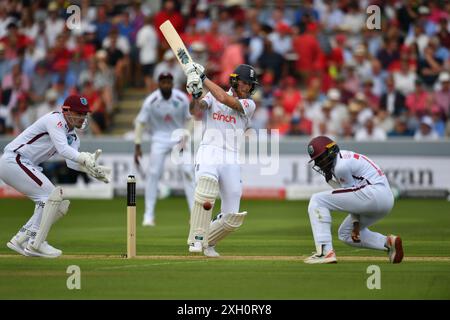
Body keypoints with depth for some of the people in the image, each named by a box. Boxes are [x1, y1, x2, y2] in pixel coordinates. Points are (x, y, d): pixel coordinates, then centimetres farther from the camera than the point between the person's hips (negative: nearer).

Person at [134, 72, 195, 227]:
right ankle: (149, 215, 0)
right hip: (159, 140, -1)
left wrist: (185, 140, -11)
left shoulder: (182, 99, -11)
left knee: (188, 172, -9)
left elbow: (190, 120, 0)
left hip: (179, 138, 1)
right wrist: (137, 146, -13)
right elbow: (140, 122, -9)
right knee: (153, 174, -8)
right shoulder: (151, 101, -14)